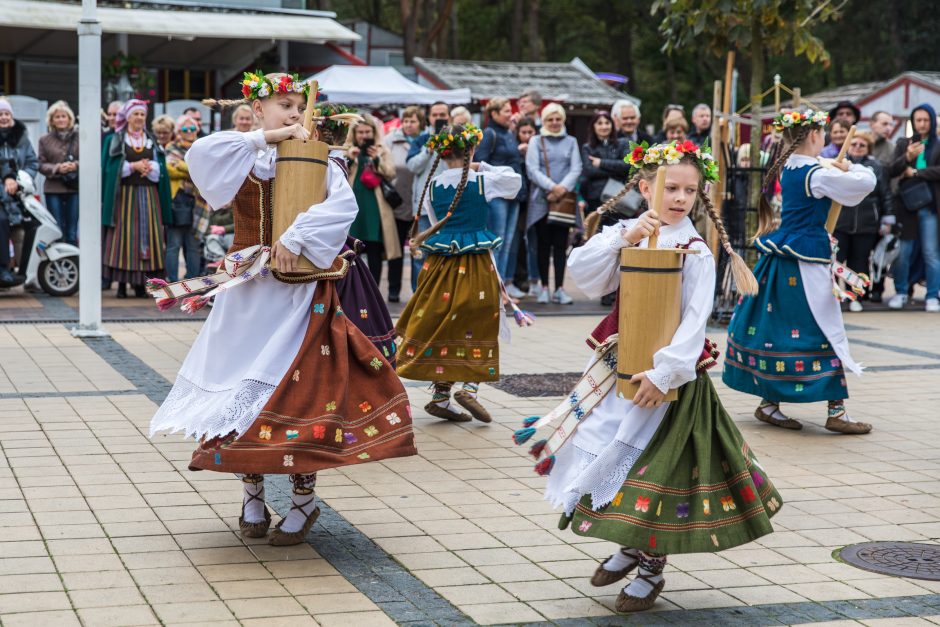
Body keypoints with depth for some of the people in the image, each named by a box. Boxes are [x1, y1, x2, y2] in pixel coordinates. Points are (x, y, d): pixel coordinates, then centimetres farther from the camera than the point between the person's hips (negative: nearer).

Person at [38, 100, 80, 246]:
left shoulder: (78, 138, 6)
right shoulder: (45, 140, 9)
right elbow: (41, 164, 3)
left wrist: (76, 165, -15)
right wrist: (57, 168, -13)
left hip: (75, 188, 0)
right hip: (53, 190, 0)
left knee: (72, 232, 2)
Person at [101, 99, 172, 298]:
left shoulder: (152, 141, 16)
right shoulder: (115, 140, 7)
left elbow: (160, 168, 6)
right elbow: (111, 168, -4)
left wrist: (148, 167, -14)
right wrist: (134, 166, -12)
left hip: (148, 195, 3)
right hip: (125, 194, -3)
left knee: (147, 235, -3)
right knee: (124, 235, -6)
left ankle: (141, 283, 1)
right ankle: (122, 283, -4)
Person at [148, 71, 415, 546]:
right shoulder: (241, 159, 5)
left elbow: (343, 204, -14)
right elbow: (199, 153, -16)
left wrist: (298, 236, -24)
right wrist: (268, 136, -13)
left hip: (301, 291, -2)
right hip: (248, 290, 2)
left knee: (301, 389, -3)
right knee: (246, 383, 5)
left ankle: (304, 500, 10)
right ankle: (252, 494, 20)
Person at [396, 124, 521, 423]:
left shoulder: (433, 185, 1)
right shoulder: (483, 181, -7)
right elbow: (515, 179, 11)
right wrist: (482, 167, 16)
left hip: (440, 263, 3)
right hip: (477, 264, -3)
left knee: (442, 328, 10)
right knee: (478, 329, 8)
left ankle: (441, 396, 12)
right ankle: (470, 387, -6)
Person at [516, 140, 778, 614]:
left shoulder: (696, 252, -11)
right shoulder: (624, 234, 2)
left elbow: (695, 320, -17)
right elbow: (580, 272, -10)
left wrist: (665, 373, -24)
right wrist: (624, 238, -21)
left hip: (670, 375, -5)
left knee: (654, 469, 0)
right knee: (610, 458, 11)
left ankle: (651, 569, 18)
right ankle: (630, 546, 33)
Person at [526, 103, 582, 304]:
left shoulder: (571, 142, 14)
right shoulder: (536, 141, 7)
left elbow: (576, 169, 4)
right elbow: (532, 170, -3)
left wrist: (563, 187, -13)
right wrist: (551, 186, -16)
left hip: (564, 200, 1)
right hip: (541, 199, -1)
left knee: (560, 244, -1)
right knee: (544, 244, 2)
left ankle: (559, 289, 0)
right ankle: (544, 288, 8)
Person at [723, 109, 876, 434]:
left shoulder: (785, 169, 8)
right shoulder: (817, 174, -17)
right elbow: (867, 181, -13)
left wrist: (837, 169, 15)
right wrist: (850, 167, 5)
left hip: (780, 259, 8)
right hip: (807, 265, -8)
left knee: (776, 329, 12)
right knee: (828, 332, -1)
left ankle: (769, 404, 18)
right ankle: (837, 411, 2)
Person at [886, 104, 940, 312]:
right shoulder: (903, 143, 11)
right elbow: (891, 171, 1)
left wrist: (915, 172, -9)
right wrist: (907, 157, -15)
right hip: (906, 204, 1)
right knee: (902, 252, 3)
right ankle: (900, 292, 17)